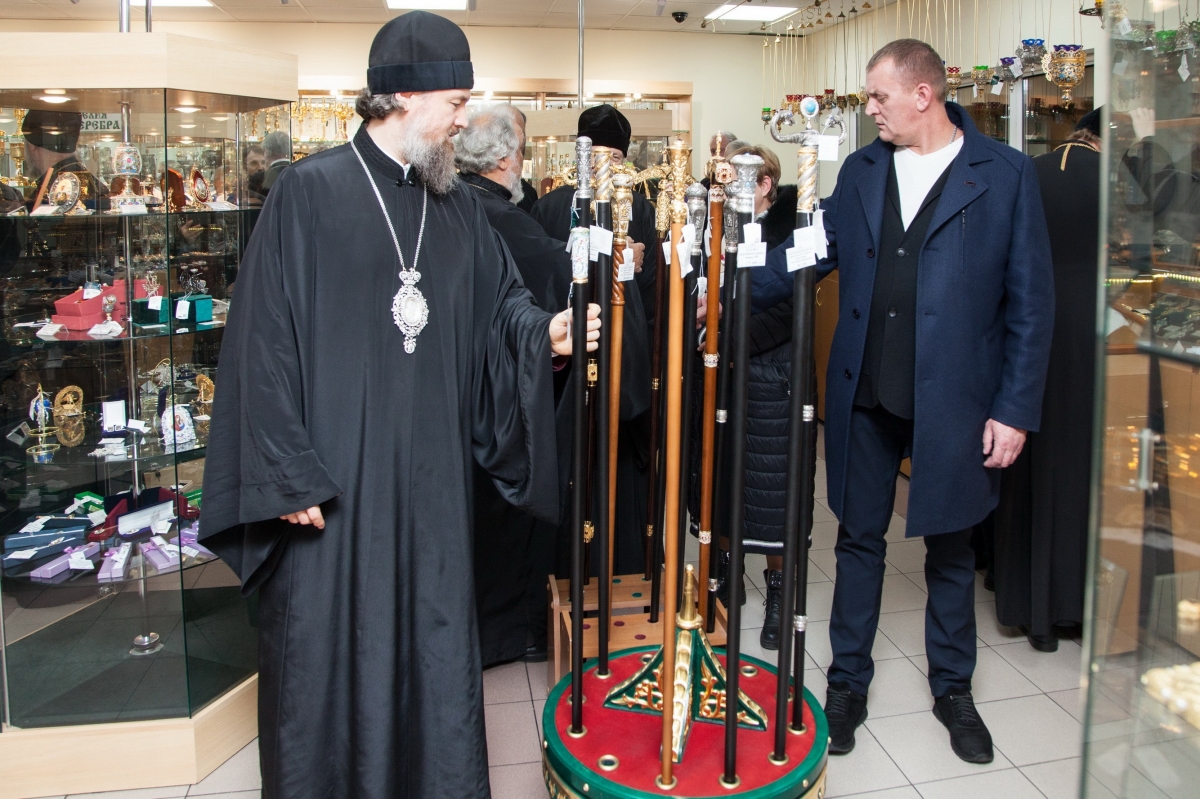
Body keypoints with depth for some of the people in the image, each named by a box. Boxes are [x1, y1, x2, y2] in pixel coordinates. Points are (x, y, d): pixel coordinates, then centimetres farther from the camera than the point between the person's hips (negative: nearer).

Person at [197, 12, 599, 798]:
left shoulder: (460, 207, 9)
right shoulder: (308, 194, -7)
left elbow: (500, 301, 16)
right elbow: (267, 341, -9)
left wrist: (544, 332, -7)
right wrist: (286, 474, -12)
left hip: (432, 481, 5)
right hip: (333, 482, -4)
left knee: (434, 641, 14)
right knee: (328, 648, 7)